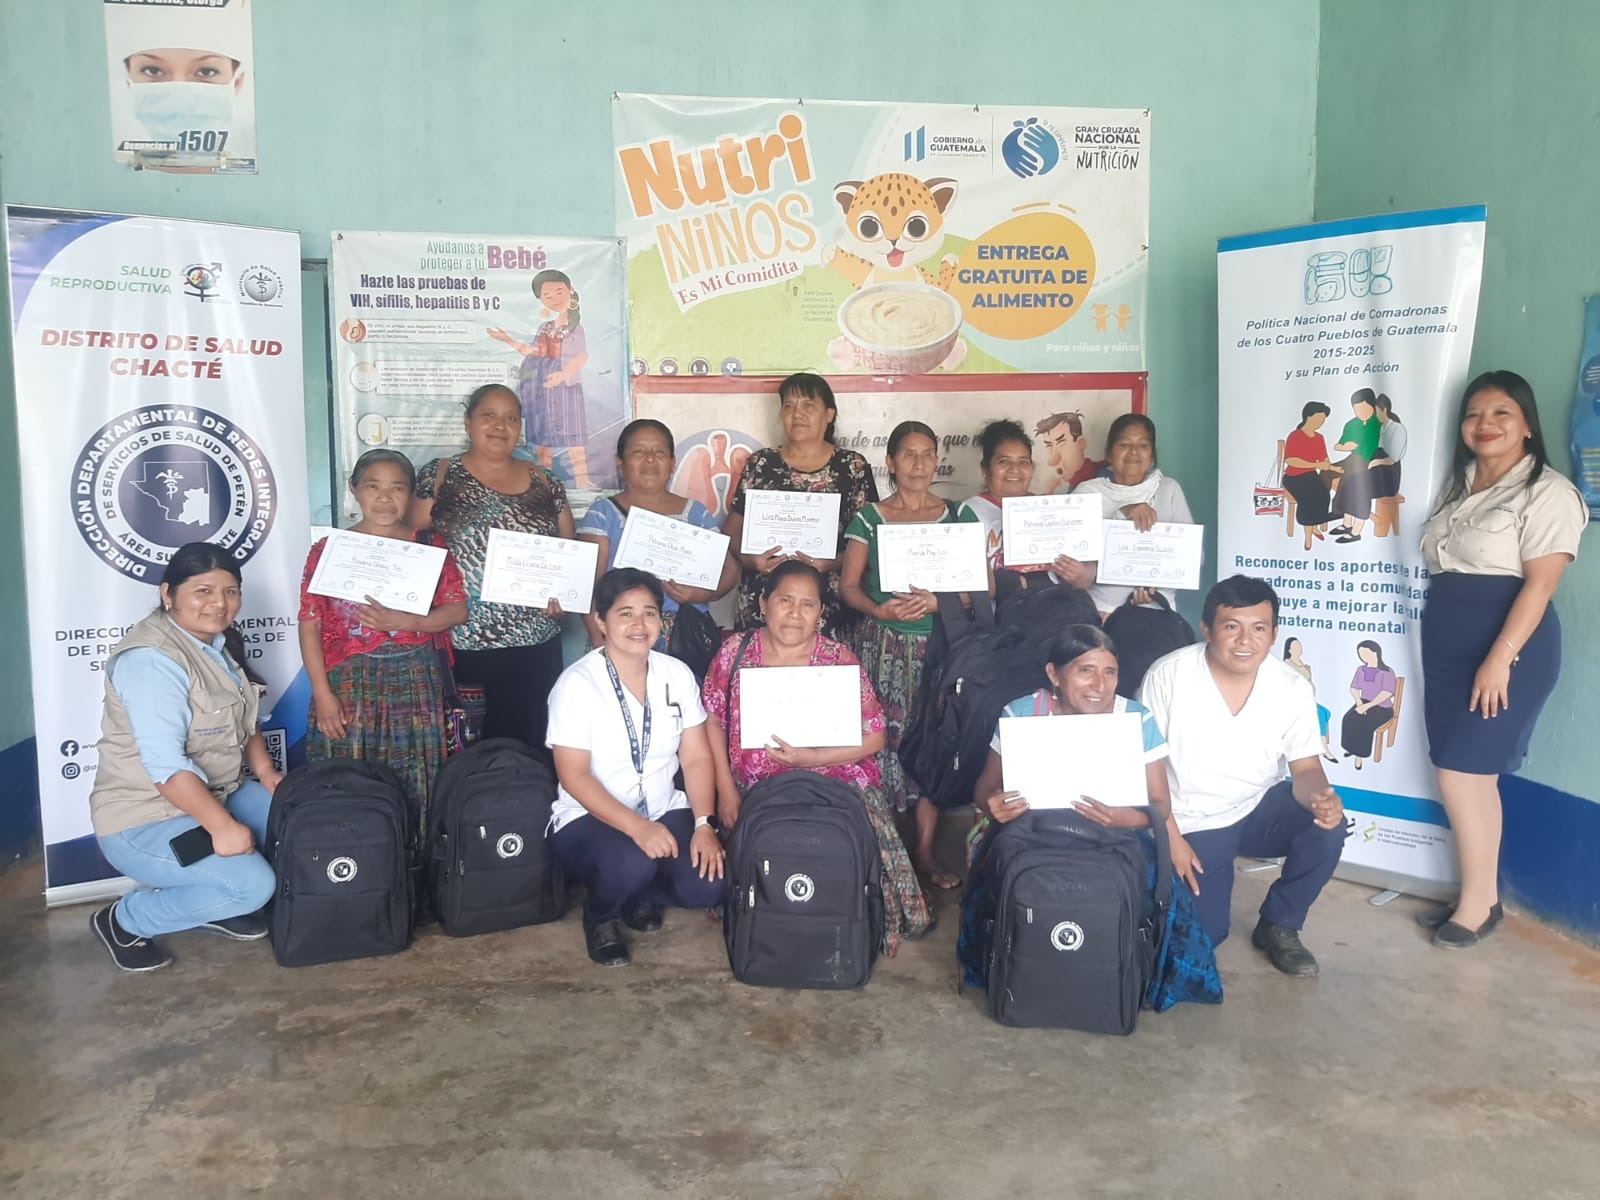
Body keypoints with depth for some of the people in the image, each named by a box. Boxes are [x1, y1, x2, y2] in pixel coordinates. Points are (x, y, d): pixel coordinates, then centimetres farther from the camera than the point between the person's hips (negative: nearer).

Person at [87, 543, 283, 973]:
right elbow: (165, 763, -31)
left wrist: (266, 772, -1)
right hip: (144, 821, -9)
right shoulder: (151, 660, -24)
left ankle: (212, 903, 15)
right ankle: (124, 921, -1)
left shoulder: (219, 642, 6)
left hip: (216, 795, 9)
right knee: (252, 884, -24)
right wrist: (222, 825, -33)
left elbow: (242, 722, 16)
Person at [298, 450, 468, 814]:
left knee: (411, 786, 3)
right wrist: (322, 694, -7)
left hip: (413, 683, 1)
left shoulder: (428, 547, 4)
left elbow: (458, 610, 0)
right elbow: (310, 624, 0)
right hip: (348, 683, 0)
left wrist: (401, 621, -15)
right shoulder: (329, 549, 2)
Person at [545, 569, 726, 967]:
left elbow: (697, 758, 0)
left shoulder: (678, 674, 0)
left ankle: (639, 894, 15)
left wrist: (703, 824, -15)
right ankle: (601, 916, 2)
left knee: (709, 884, -20)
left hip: (665, 813, 4)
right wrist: (636, 827, -28)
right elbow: (574, 776, -17)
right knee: (631, 863, -36)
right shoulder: (577, 683, -14)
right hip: (589, 818, -4)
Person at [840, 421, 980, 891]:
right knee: (883, 738, -5)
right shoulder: (869, 518, 6)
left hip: (939, 644, 1)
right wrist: (881, 610, -16)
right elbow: (848, 584, 2)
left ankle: (925, 850, 12)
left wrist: (938, 601, -14)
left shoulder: (957, 517, 7)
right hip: (884, 645, -1)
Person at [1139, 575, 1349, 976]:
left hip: (1260, 808, 3)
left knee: (1327, 829, -26)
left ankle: (1277, 926, 0)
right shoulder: (1167, 676, -19)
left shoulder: (1292, 688, -11)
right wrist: (1171, 837, -15)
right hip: (1193, 823, -2)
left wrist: (1321, 797, -30)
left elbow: (1305, 767, -5)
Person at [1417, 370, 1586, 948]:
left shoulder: (1547, 492, -9)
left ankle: (1475, 904, 6)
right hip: (1446, 647, 7)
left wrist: (1500, 658, -23)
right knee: (1475, 774, 10)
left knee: (1460, 769, -8)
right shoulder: (1459, 486, 14)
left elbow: (1540, 583, -17)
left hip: (1508, 647, -7)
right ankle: (1483, 898, 19)